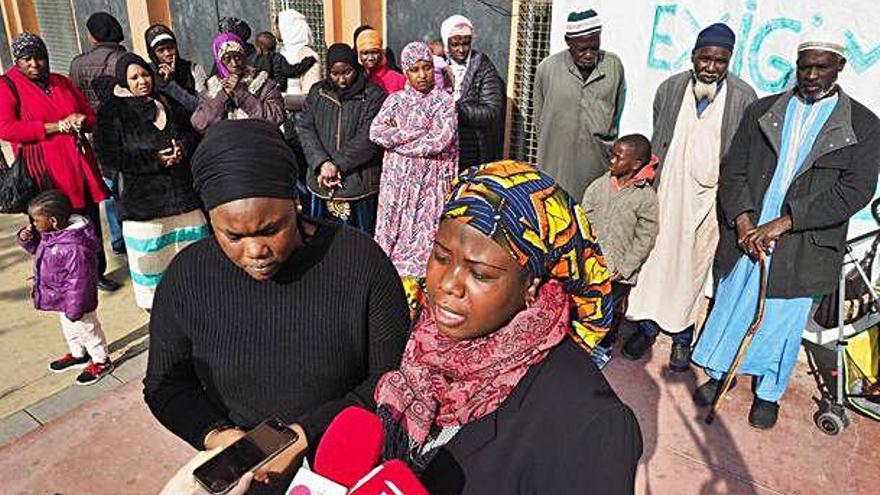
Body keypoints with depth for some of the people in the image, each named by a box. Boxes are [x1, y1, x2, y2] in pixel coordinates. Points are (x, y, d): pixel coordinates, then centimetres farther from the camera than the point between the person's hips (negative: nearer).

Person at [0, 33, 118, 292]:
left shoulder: (63, 83, 17)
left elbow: (90, 114, 24)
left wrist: (80, 120, -1)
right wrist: (53, 127, -16)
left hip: (80, 164, 5)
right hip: (46, 172, -5)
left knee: (91, 221, 8)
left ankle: (97, 272, 22)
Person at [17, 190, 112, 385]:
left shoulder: (74, 247, -37)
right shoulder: (49, 234, -8)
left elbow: (78, 282, -32)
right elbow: (37, 248, 15)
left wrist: (74, 309, -25)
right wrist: (27, 239, -8)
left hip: (75, 302, -9)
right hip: (61, 300, 9)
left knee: (86, 330, 12)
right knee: (69, 329, 29)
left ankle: (101, 362, 33)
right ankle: (78, 355, 52)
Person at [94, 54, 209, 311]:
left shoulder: (166, 103, 12)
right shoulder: (112, 112, -2)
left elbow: (190, 133, 16)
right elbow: (108, 155, -10)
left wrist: (182, 148, -8)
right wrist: (154, 160, -17)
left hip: (182, 190, 4)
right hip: (142, 196, -4)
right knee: (150, 254, 2)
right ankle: (153, 302, 17)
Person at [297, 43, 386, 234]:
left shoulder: (373, 95, -4)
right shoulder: (317, 92, 9)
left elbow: (368, 138, -13)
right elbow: (305, 129, 1)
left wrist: (337, 165, -15)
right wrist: (322, 163, -15)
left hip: (360, 184, -4)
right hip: (321, 181, 4)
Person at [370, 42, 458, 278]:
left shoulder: (443, 101, 0)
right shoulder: (395, 100, 9)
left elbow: (441, 141, -14)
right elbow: (375, 133, -6)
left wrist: (396, 136, -8)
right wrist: (418, 133, -11)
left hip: (430, 182, -3)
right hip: (398, 180, 3)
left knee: (426, 234, 0)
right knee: (395, 232, 7)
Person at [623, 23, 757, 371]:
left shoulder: (744, 98, -4)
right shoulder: (670, 88, 3)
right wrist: (648, 184, 10)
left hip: (710, 197, -1)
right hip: (667, 191, 2)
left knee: (694, 264, 7)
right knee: (657, 255, 4)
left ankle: (682, 336, 22)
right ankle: (648, 326, 20)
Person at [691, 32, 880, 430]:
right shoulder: (761, 111, 5)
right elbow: (733, 170, 2)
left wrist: (782, 223, -18)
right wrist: (743, 221, -13)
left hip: (802, 246, -2)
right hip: (745, 237, 2)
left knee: (782, 321, 11)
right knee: (729, 307, 14)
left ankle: (769, 393, 32)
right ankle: (717, 373, 35)